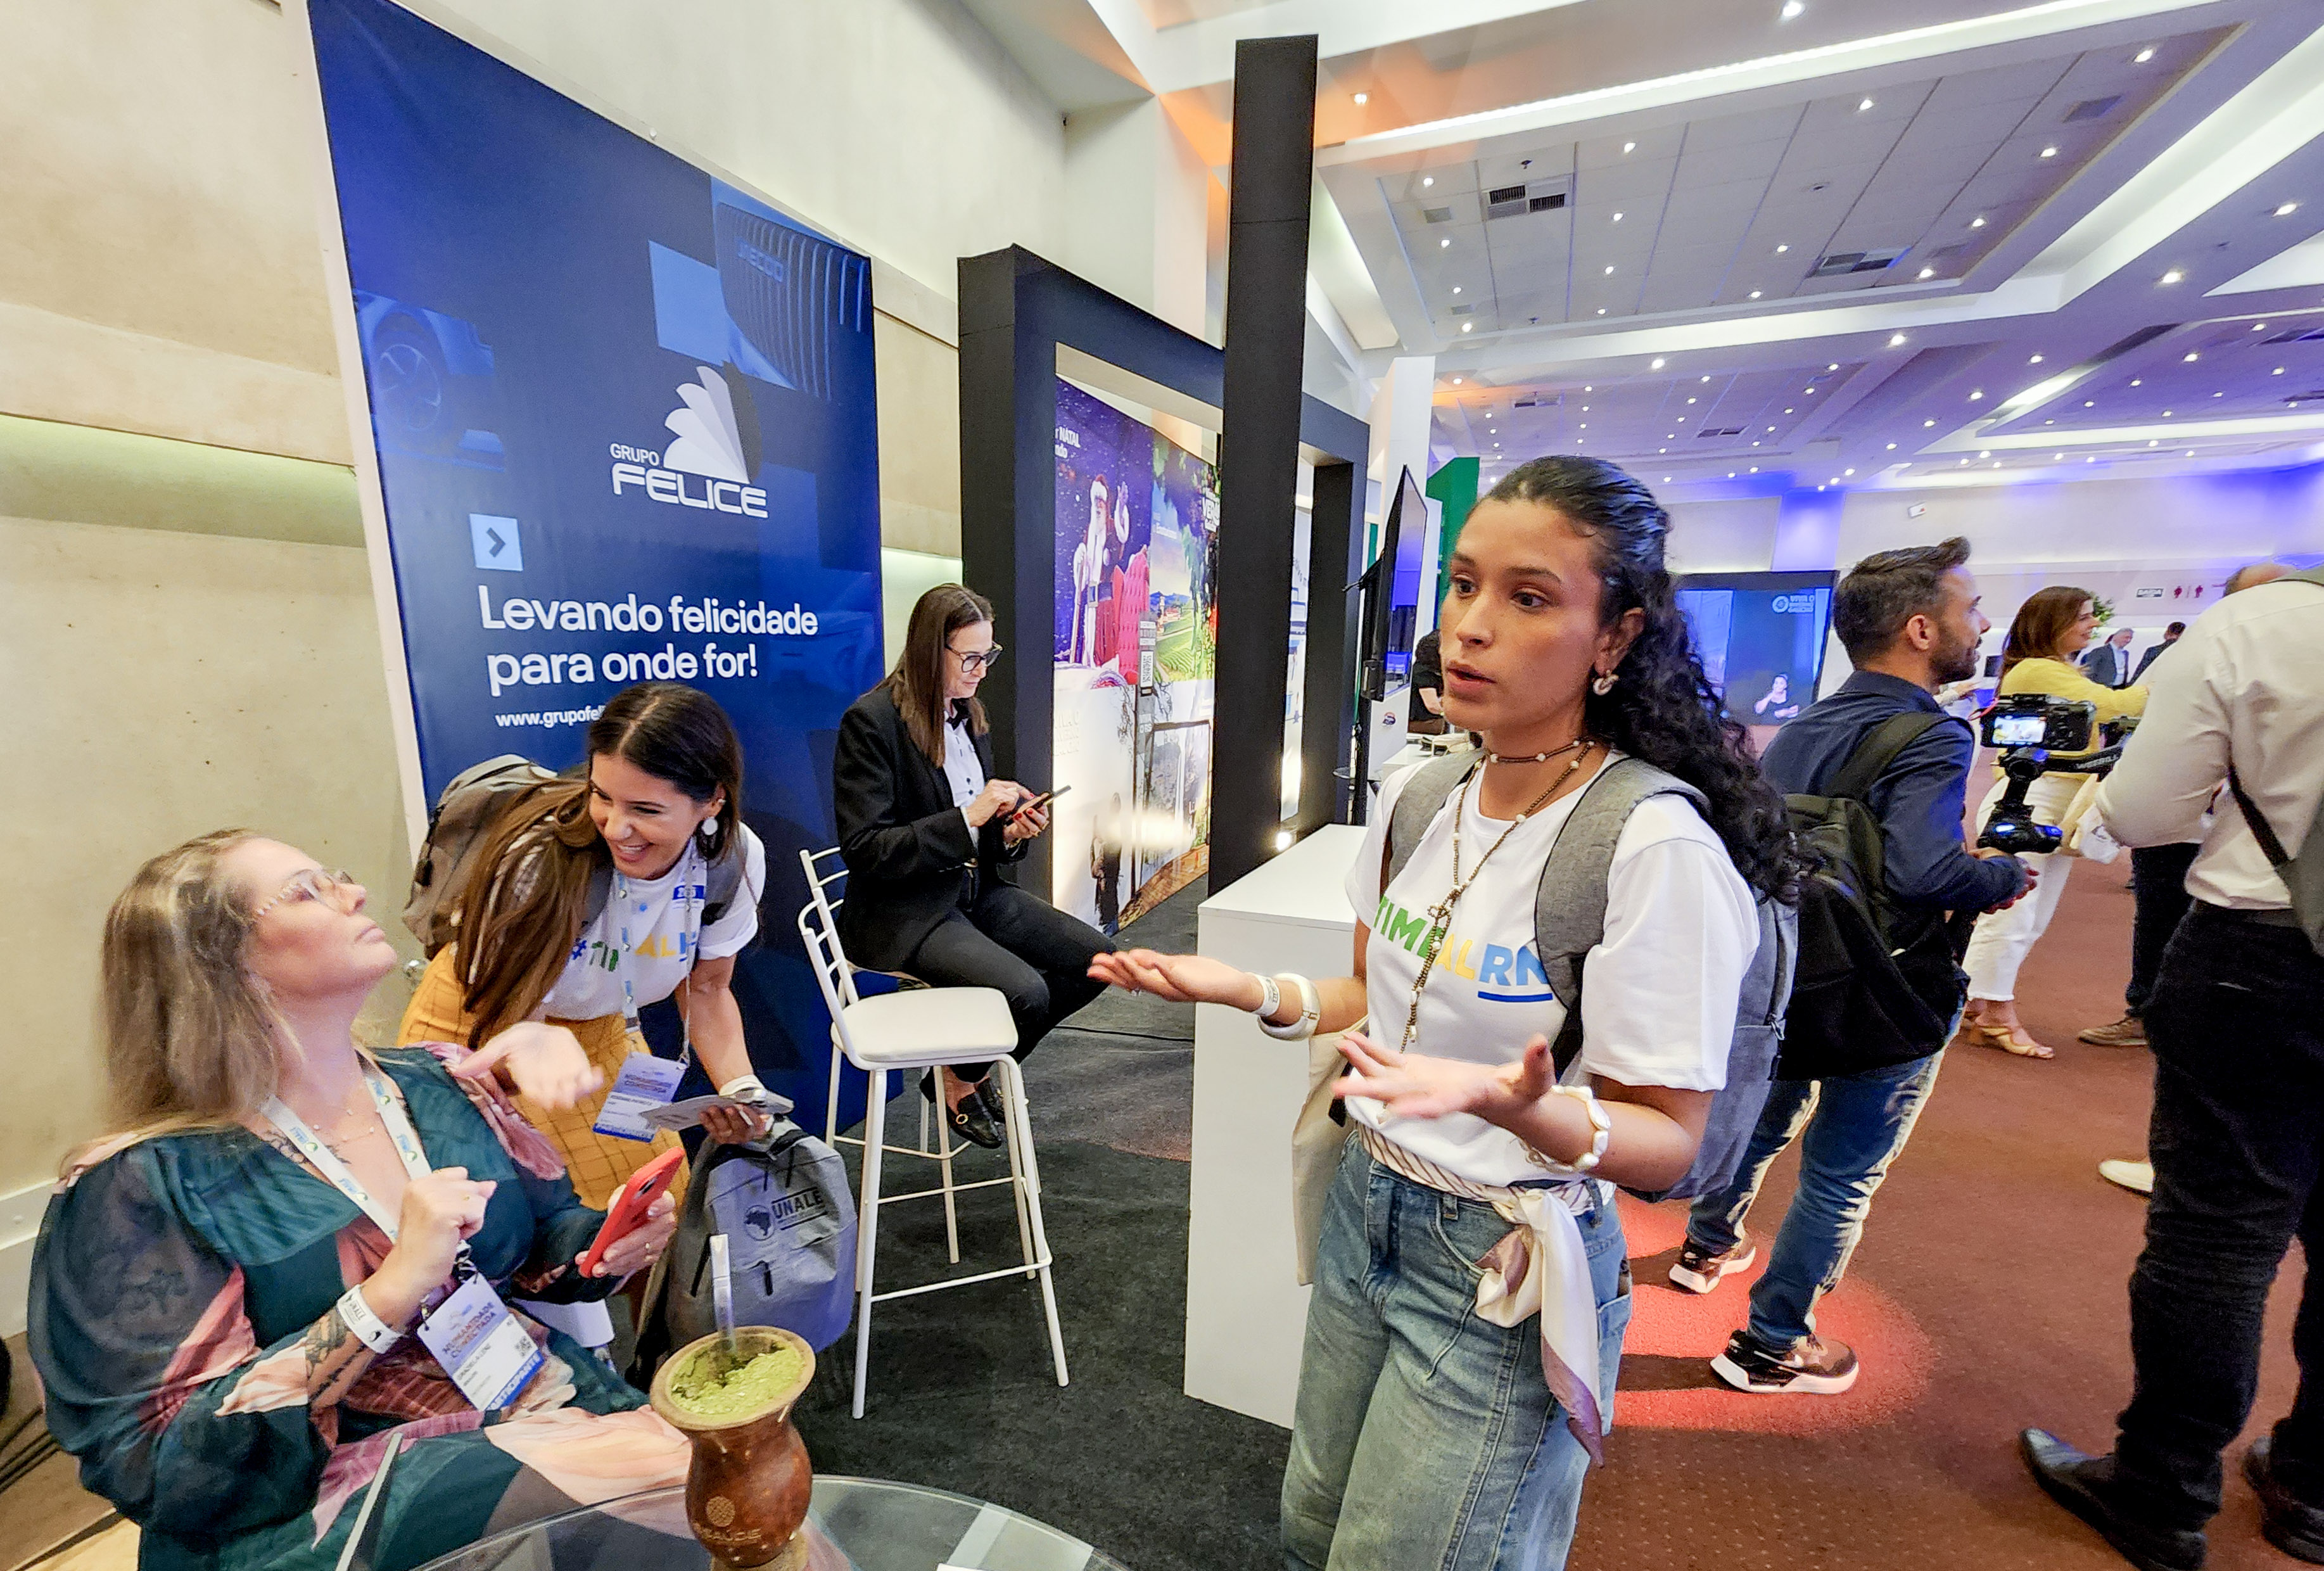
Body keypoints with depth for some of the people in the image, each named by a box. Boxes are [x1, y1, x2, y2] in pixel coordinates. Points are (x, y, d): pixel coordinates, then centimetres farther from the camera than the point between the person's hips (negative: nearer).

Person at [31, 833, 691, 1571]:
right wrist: (393, 1290, -24)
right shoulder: (142, 1187, -9)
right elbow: (154, 1466, -13)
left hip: (553, 1401, 5)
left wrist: (612, 1241, -8)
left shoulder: (442, 1084, 3)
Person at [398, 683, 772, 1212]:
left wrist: (740, 1087, -24)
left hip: (599, 1029, 4)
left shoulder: (736, 859, -24)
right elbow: (507, 1036, -26)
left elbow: (706, 988, -8)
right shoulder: (539, 861, -36)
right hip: (477, 1024, -3)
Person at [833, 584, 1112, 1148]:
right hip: (901, 912, -8)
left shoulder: (968, 713, 9)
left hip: (974, 889, 8)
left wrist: (1009, 832, -6)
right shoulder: (871, 719, -15)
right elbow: (864, 851, -19)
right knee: (1026, 991, -26)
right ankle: (959, 1084, 10)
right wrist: (969, 819, -25)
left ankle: (977, 1066, 15)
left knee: (1096, 957, -3)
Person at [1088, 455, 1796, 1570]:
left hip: (1506, 1270, -5)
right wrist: (1250, 991, -6)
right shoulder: (1416, 795, -4)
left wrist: (1521, 1108, -37)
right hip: (1366, 1212, 6)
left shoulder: (1656, 848, -24)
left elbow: (1666, 1145, -17)